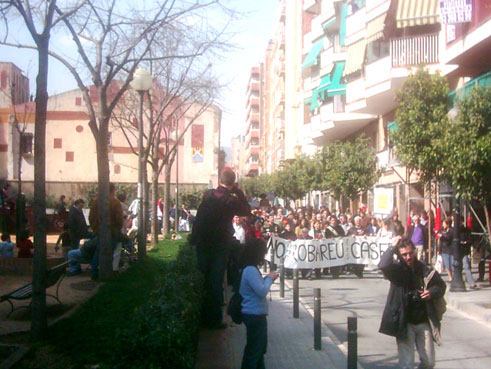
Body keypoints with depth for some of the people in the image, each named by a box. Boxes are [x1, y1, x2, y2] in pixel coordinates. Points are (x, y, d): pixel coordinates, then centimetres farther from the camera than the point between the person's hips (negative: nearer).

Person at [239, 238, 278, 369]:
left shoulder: (251, 269, 11)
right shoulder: (250, 270, -22)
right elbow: (262, 291, -26)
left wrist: (268, 278, 8)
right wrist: (269, 278, -12)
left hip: (256, 315, 11)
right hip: (254, 315, -11)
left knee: (260, 347, 22)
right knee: (254, 349, -1)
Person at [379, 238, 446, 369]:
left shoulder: (426, 270, -1)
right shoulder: (397, 270, -8)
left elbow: (441, 286, 13)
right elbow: (383, 265, -31)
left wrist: (432, 292, -8)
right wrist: (393, 248, -20)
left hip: (424, 322, 3)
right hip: (404, 323, -3)